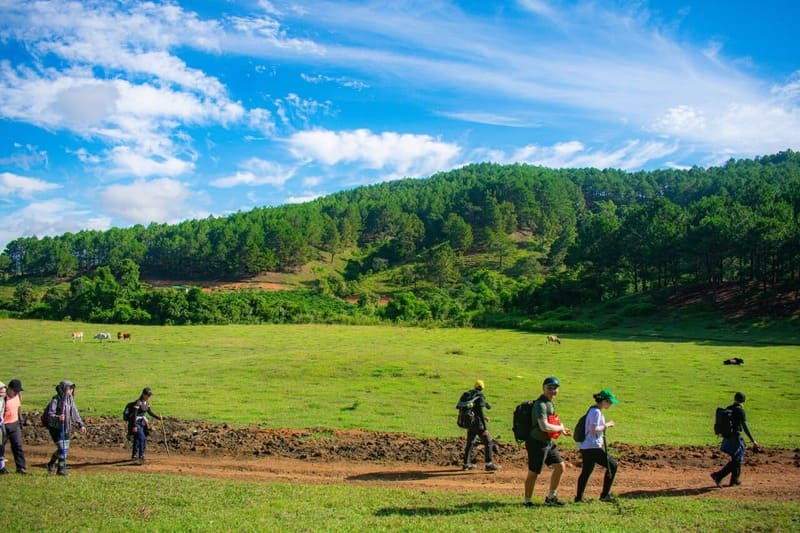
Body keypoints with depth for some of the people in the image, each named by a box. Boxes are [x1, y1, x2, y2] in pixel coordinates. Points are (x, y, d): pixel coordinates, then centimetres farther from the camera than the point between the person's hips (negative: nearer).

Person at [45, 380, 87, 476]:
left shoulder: (70, 399, 4)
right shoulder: (56, 400, -17)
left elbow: (75, 413, 11)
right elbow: (50, 414, -22)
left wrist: (81, 425, 9)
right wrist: (58, 418, -43)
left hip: (66, 428, 7)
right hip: (56, 428, -7)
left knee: (65, 449, 11)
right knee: (62, 448, -9)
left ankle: (51, 464, 33)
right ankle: (61, 469, 7)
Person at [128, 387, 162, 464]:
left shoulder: (147, 403, 7)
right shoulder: (138, 403, -19)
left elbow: (150, 412, 17)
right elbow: (134, 415, -22)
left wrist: (158, 417, 10)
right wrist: (134, 426, -24)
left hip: (142, 423, 9)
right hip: (136, 423, -9)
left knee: (137, 439, 17)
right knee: (142, 438, -17)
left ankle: (134, 456, 29)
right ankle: (141, 456, -16)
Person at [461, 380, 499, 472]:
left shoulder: (469, 395, 12)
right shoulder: (480, 396, -12)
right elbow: (480, 412, -21)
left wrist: (483, 417, 35)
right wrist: (485, 427, -22)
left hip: (469, 423, 8)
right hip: (478, 424, -8)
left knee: (470, 443, 18)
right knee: (488, 442, 0)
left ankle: (466, 464, 23)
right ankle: (489, 464, -4)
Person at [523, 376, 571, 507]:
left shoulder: (549, 403, 10)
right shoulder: (540, 404, -21)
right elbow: (544, 427, -30)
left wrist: (561, 430, 11)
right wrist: (560, 428, -15)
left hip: (548, 442, 10)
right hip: (537, 443, -10)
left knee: (560, 467, 16)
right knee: (533, 473, 1)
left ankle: (551, 497, 30)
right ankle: (527, 501, 17)